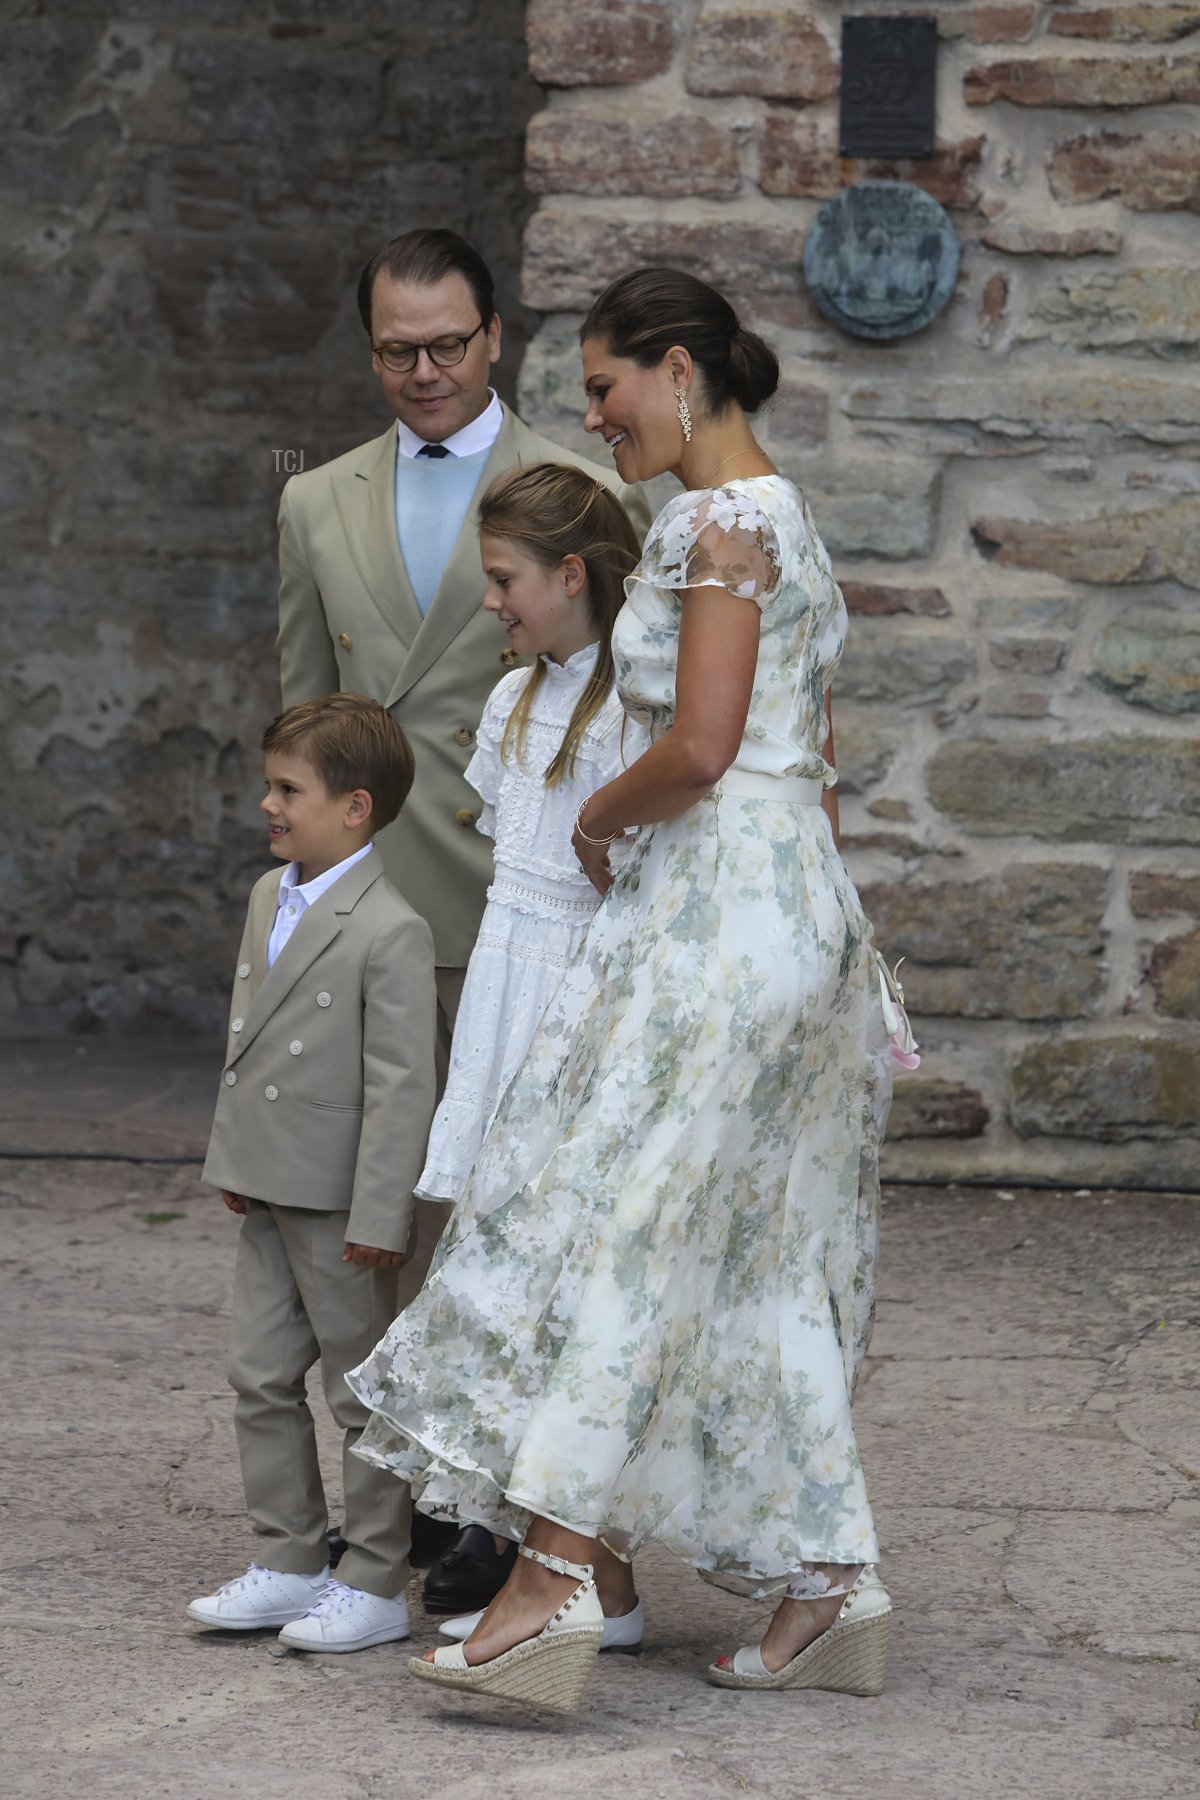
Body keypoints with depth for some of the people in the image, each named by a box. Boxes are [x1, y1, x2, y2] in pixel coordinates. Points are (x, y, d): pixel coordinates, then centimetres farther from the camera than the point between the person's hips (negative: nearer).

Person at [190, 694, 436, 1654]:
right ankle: (290, 1562, 23)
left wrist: (379, 1215, -20)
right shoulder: (270, 895, 9)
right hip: (268, 1192, 9)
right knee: (264, 1380, 13)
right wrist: (231, 1157, 18)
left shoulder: (390, 933, -18)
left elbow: (403, 1087, -19)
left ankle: (374, 1583, 10)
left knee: (363, 1391, 2)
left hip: (340, 1203, -9)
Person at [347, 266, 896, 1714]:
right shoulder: (776, 518, 18)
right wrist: (830, 968, 25)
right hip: (791, 893, 10)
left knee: (624, 1222, -9)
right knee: (762, 1258, 10)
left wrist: (599, 819, -4)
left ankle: (559, 1580, -10)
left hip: (721, 901, -10)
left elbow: (699, 751, -23)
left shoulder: (720, 520, -13)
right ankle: (830, 1592, 12)